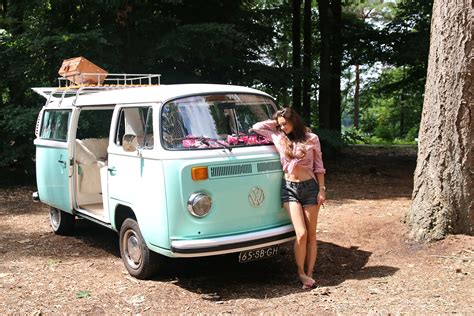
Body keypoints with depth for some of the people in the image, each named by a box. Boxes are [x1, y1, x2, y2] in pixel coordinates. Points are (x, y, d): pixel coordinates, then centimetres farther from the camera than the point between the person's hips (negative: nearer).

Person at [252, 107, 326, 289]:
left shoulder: (311, 139, 3)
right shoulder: (278, 138, 8)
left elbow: (318, 166, 6)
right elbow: (256, 127, 13)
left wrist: (321, 189, 1)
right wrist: (275, 123, 11)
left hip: (310, 186, 0)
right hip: (289, 187, 0)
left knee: (311, 234, 2)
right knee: (301, 234, -11)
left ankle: (309, 273, 10)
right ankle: (301, 272, 2)